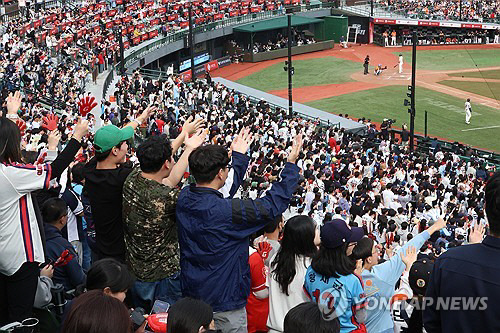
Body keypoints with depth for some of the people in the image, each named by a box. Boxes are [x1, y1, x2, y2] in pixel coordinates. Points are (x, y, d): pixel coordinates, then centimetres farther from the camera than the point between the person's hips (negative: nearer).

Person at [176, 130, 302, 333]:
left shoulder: (184, 198, -9)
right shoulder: (227, 211, -31)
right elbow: (273, 205, -23)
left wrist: (239, 156, 22)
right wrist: (291, 164, -14)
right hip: (224, 303, -7)